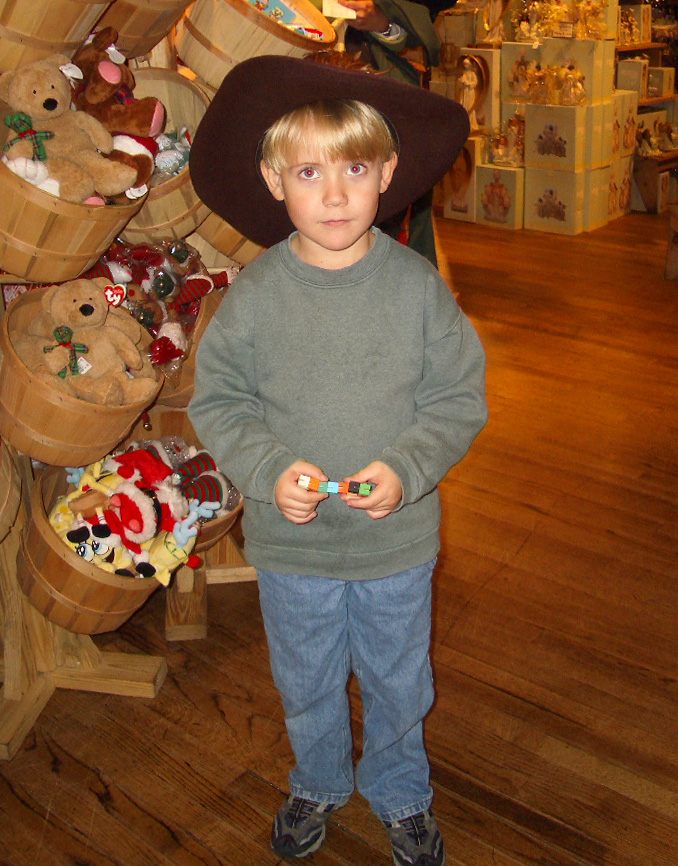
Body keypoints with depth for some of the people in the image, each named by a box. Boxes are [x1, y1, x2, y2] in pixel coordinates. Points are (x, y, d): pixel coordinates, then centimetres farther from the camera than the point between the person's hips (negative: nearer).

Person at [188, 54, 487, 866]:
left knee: (397, 683, 21)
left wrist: (405, 469, -22)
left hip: (397, 539, 0)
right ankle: (319, 784, 53)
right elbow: (217, 401, -4)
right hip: (290, 542, 1)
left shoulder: (418, 286, -12)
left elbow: (460, 399, -6)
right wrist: (269, 470, -20)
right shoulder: (254, 292, -12)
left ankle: (401, 795, 51)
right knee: (306, 685, 23)